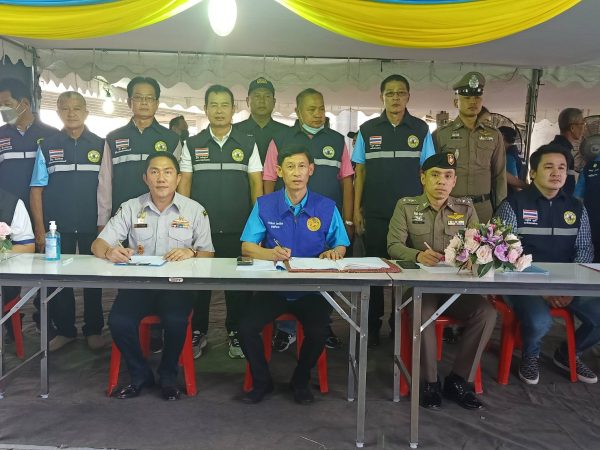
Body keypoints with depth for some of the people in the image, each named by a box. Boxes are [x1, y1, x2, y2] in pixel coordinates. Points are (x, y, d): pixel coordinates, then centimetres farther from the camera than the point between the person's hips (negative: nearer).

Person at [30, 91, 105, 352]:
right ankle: (64, 330, 24)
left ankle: (93, 330, 23)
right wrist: (40, 230, -1)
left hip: (93, 226, -1)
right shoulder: (47, 146, 5)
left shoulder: (100, 145, 2)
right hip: (57, 227, 1)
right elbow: (37, 190, 4)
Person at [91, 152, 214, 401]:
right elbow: (97, 245, 3)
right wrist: (109, 252, -22)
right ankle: (140, 375, 4)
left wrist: (191, 253, -19)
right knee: (118, 321, -25)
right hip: (137, 283, 2)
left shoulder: (195, 210, 5)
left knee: (176, 321, -30)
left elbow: (208, 254, 5)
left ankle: (168, 376, 1)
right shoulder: (130, 208, 8)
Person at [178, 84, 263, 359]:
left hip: (238, 228, 0)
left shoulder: (248, 145, 6)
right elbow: (184, 185, 7)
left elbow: (256, 185, 5)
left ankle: (235, 333, 21)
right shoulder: (192, 145, 7)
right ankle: (198, 332, 23)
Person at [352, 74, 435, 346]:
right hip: (375, 214, 0)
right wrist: (356, 209, 1)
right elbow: (360, 171, 6)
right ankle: (371, 326, 19)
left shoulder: (421, 130, 5)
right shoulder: (367, 130, 5)